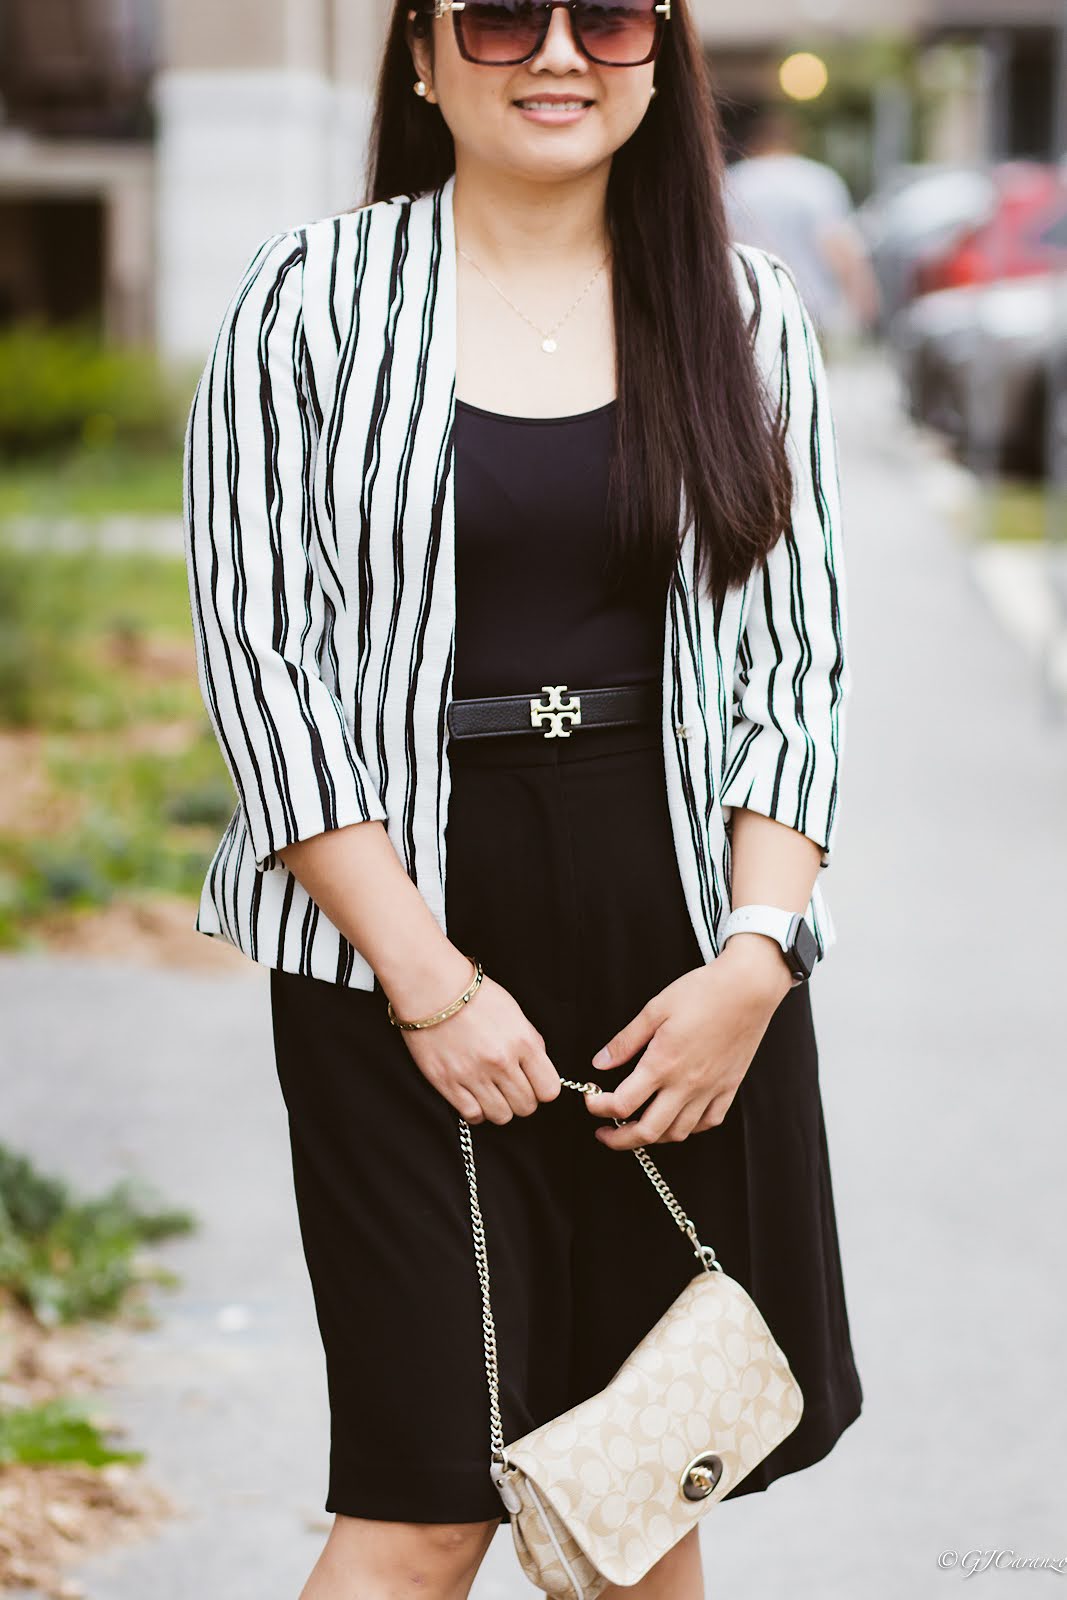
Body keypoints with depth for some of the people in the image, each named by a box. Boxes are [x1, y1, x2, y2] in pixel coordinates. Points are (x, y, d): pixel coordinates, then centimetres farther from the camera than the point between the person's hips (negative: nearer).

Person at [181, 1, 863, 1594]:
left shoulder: (749, 314, 6)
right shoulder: (312, 300, -2)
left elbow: (797, 658, 6)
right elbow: (257, 655, -6)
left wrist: (756, 953, -7)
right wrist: (425, 977, -12)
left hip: (683, 935, 3)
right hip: (406, 929, -3)